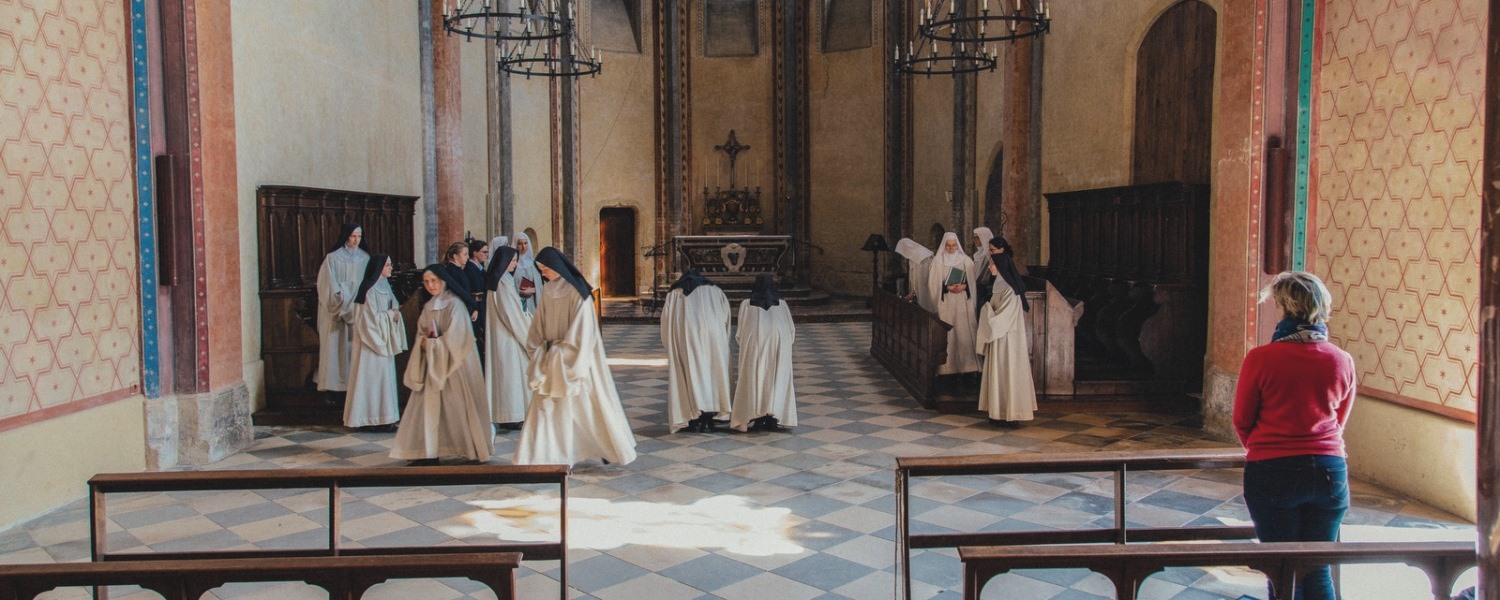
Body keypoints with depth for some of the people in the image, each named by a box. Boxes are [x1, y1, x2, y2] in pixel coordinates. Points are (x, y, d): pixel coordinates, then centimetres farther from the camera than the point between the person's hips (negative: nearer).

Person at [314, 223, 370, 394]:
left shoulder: (365, 257, 7)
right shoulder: (333, 258, -6)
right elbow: (330, 288, -8)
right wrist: (345, 303, -14)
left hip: (359, 312, 4)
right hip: (338, 313, -4)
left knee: (356, 347, 3)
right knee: (337, 347, -3)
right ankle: (332, 388, 1)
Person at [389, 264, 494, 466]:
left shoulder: (454, 304, -11)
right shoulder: (428, 307, 12)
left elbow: (454, 338, -17)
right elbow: (421, 334, 13)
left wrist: (431, 344, -11)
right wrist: (424, 343, -8)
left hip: (453, 365, -7)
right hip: (432, 364, 7)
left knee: (458, 407, -2)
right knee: (429, 405, 2)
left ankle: (474, 451, 9)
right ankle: (428, 453, 6)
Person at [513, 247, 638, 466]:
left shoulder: (577, 291, -13)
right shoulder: (547, 290, 5)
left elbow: (581, 330, -15)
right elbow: (539, 325, 10)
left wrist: (558, 352, -14)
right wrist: (540, 351, -1)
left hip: (575, 357, -5)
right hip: (551, 358, 6)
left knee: (587, 404, 3)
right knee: (545, 404, 2)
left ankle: (608, 447, 20)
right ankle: (542, 456, 8)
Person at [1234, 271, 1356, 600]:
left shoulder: (1260, 358, -12)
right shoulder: (1342, 361, -1)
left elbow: (1242, 421, -1)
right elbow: (1340, 421, 12)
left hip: (1272, 473, -3)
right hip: (1329, 471, 3)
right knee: (1318, 572, 15)